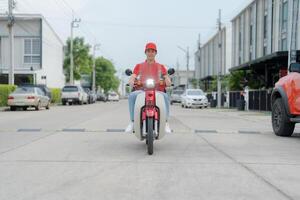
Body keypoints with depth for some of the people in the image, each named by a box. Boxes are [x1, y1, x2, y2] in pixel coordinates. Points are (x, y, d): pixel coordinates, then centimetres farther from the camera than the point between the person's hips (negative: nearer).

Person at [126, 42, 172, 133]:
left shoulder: (161, 67, 20)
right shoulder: (139, 66, 21)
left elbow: (168, 81, 10)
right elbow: (132, 78, 9)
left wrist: (167, 81, -16)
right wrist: (132, 82, -16)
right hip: (142, 91, 1)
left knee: (165, 96, -34)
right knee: (131, 96, -31)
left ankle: (166, 122, -29)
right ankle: (132, 121, -25)